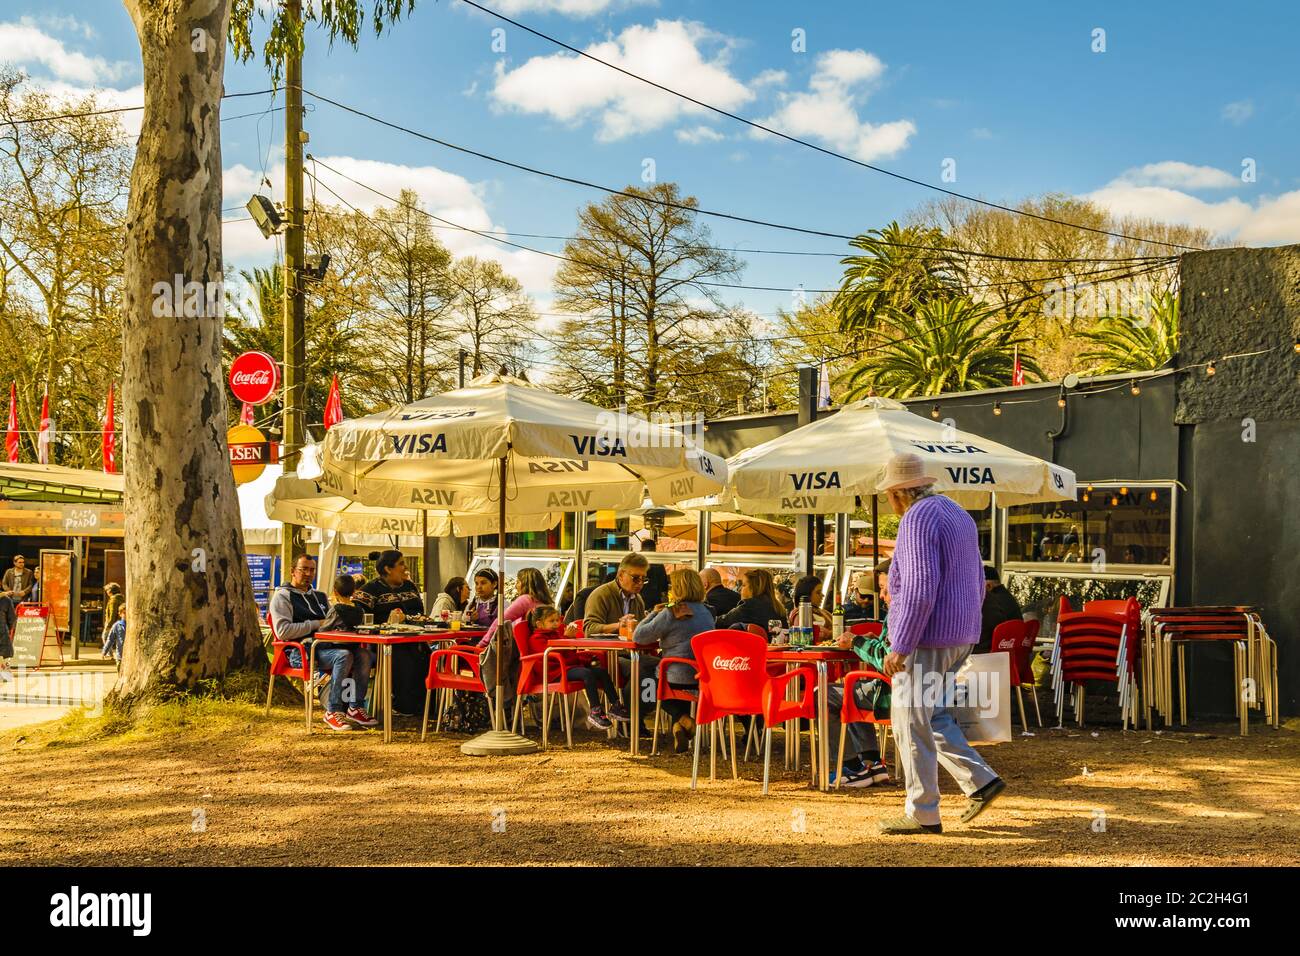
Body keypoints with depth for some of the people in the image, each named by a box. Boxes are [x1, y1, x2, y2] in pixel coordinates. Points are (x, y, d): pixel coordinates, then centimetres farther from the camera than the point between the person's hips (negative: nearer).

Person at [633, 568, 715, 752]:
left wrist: (654, 613, 1)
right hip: (703, 679, 7)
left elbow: (638, 636, -12)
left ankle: (682, 719, 5)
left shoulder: (671, 613, -15)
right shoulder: (706, 611, 8)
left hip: (677, 679, -7)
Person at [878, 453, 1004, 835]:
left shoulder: (917, 519, -16)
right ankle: (981, 781, 14)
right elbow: (978, 584, 19)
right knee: (932, 715, 19)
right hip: (960, 636, 10)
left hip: (926, 638, -10)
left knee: (912, 723, -1)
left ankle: (922, 814, 5)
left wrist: (900, 646, -21)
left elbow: (920, 591, -24)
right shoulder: (958, 514, 15)